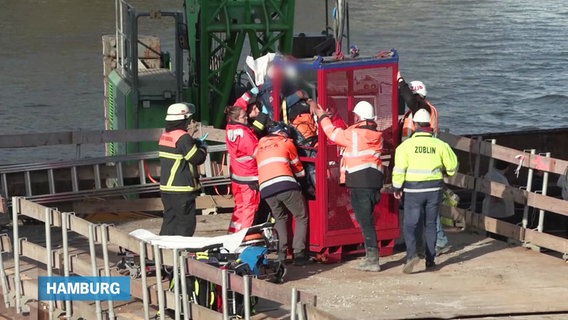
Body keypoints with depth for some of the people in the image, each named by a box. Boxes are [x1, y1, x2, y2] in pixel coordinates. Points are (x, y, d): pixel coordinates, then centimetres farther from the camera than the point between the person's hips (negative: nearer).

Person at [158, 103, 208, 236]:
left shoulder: (164, 136, 9)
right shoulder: (183, 137, -17)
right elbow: (197, 158, -16)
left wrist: (194, 143, 14)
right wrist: (203, 148, 3)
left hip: (166, 187, 8)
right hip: (182, 189, -8)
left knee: (169, 220, 15)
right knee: (186, 222, -2)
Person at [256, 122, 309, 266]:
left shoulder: (260, 145, 27)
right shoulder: (286, 142, 17)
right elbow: (298, 168, 25)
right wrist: (301, 175, 47)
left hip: (265, 188, 4)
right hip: (285, 184, -4)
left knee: (280, 219, 22)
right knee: (301, 218, 9)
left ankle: (281, 253, 6)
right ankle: (298, 253, -5)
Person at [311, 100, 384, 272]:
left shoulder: (354, 134, -10)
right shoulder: (376, 134, 11)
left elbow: (333, 133, 3)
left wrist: (321, 115, 17)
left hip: (359, 182, -7)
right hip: (374, 180, 7)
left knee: (365, 220, -6)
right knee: (366, 219, 16)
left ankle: (372, 259, -8)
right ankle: (371, 256, 20)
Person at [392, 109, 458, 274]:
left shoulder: (407, 145, -9)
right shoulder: (440, 144, -1)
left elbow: (399, 169, -10)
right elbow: (452, 166, 8)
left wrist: (397, 187, 3)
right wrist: (446, 171, 31)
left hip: (414, 190, -3)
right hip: (434, 189, 3)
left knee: (410, 224, 0)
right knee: (431, 224, 14)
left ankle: (411, 254, -22)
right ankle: (430, 259, 17)